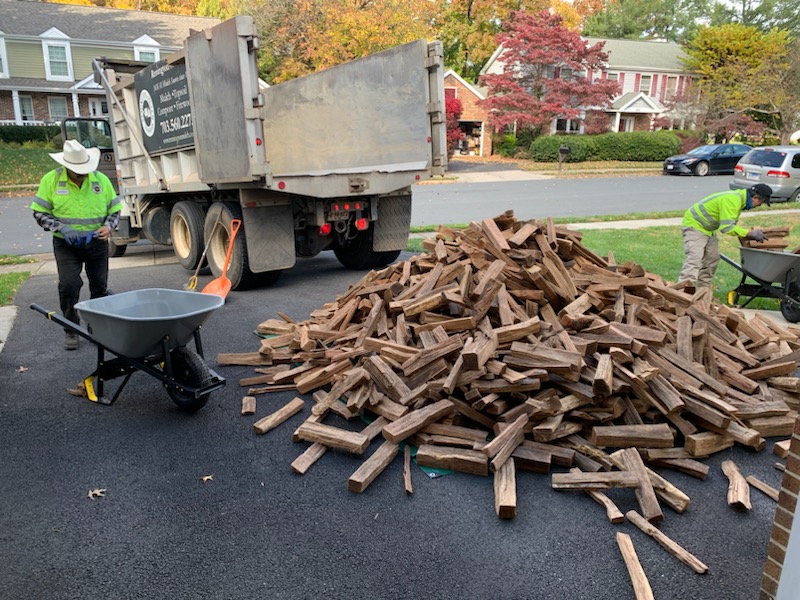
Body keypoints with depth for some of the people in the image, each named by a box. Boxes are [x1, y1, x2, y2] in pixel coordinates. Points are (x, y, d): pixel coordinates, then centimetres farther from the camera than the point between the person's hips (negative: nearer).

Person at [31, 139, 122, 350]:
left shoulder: (101, 179, -1)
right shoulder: (51, 180, -6)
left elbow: (115, 209, 7)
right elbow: (39, 212, -2)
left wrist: (108, 226, -14)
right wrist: (61, 228, -19)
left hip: (97, 244, 2)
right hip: (66, 245, -2)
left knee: (100, 287, 9)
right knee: (68, 285, -13)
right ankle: (71, 330, 4)